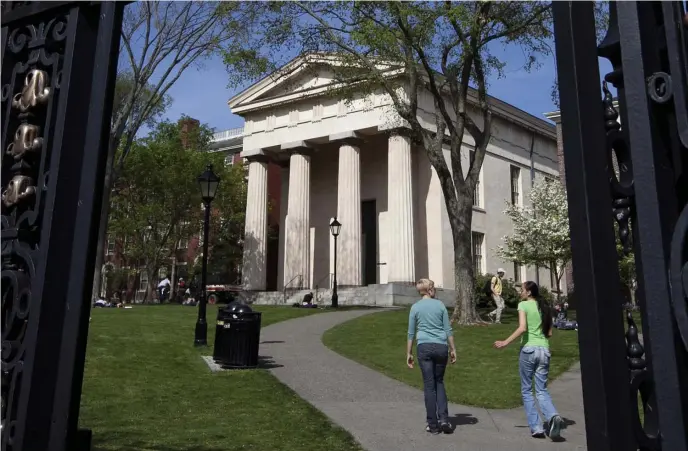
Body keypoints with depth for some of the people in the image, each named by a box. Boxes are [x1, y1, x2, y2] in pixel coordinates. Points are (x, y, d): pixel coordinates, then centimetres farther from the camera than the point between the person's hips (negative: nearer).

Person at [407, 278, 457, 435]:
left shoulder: (415, 307, 2)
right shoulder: (440, 305, 3)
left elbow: (411, 333, 3)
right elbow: (448, 330, 4)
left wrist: (409, 353, 9)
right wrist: (453, 349, 11)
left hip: (424, 347, -1)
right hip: (441, 346, 1)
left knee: (429, 385, 5)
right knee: (439, 382, 17)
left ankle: (433, 424, 9)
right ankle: (443, 418, 4)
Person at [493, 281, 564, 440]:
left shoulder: (523, 305, -4)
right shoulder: (545, 307, 13)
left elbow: (522, 328, -17)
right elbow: (549, 333, 14)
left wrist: (505, 342, -12)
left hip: (528, 349, -5)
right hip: (544, 350, 5)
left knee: (527, 390, 8)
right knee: (542, 390, 8)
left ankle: (536, 427, 4)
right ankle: (553, 416, -19)